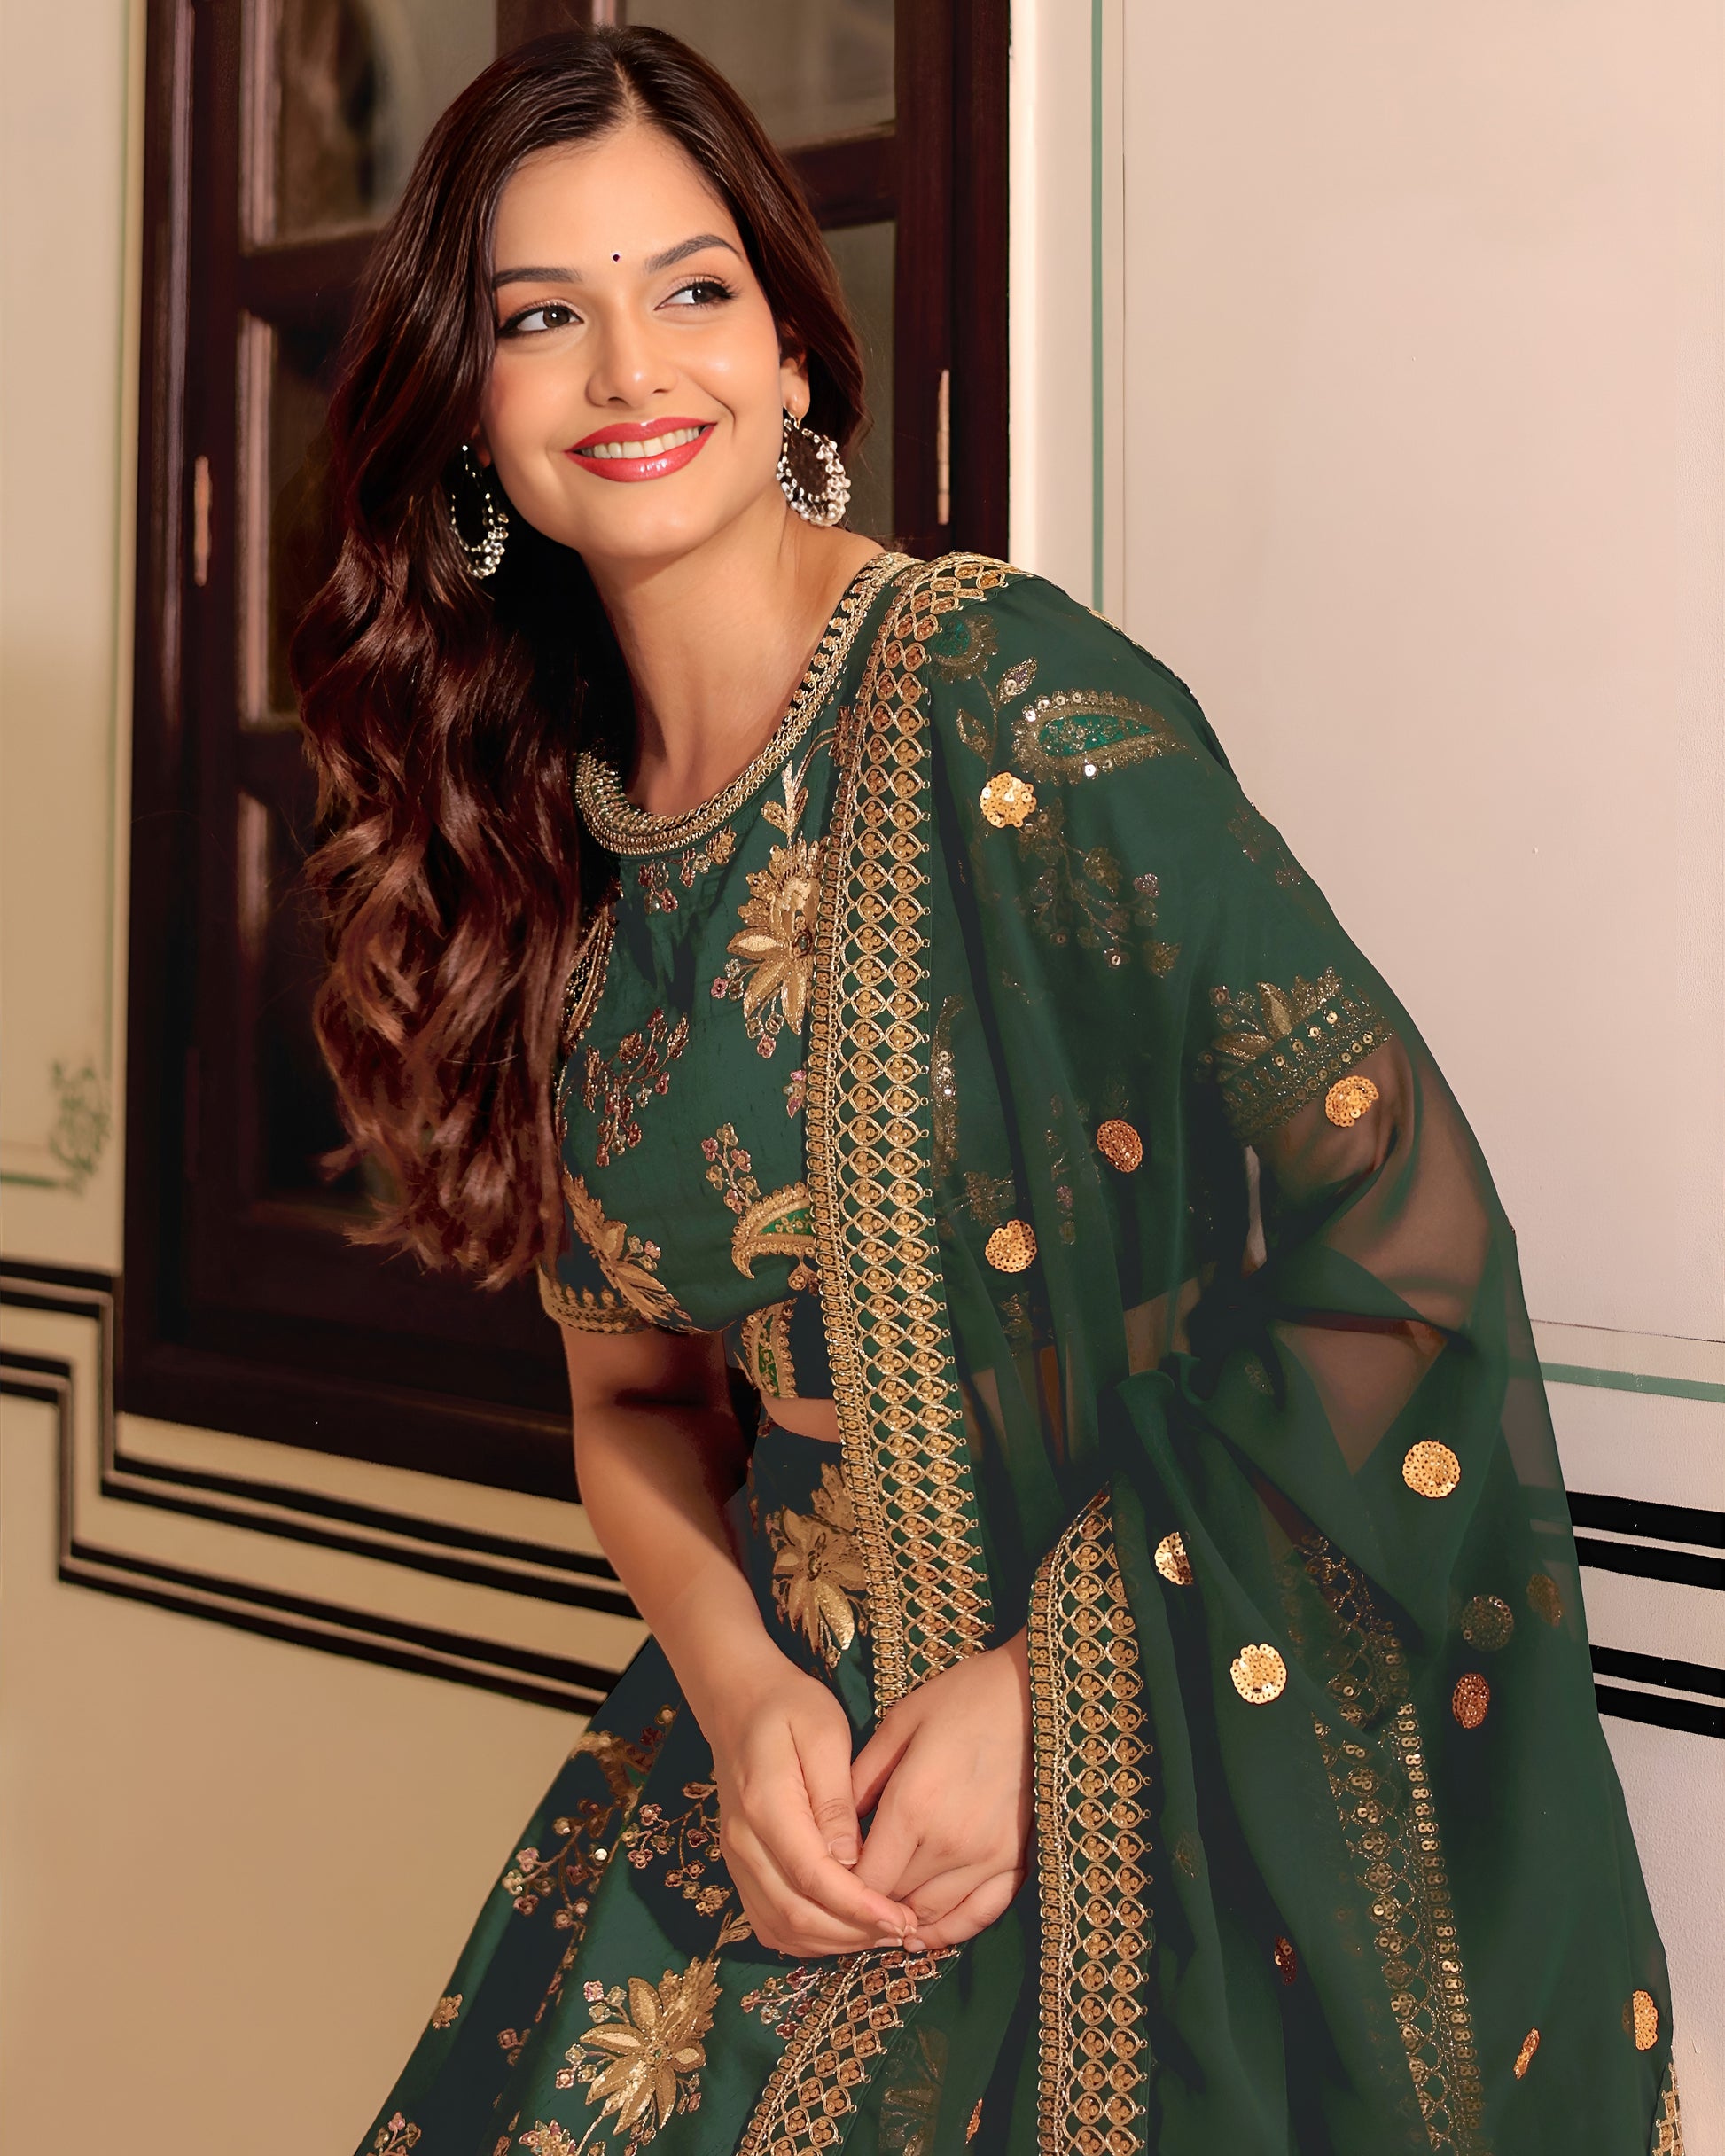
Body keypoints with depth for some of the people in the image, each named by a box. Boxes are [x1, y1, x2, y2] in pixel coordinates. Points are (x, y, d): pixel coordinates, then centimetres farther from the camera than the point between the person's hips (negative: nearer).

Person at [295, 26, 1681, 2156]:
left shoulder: (1007, 701, -15)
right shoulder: (552, 832, 4)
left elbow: (1400, 1225, -17)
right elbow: (635, 1391, 11)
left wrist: (1052, 1682, -16)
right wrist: (738, 1685, -8)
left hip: (1168, 1788, -5)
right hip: (810, 1776, 5)